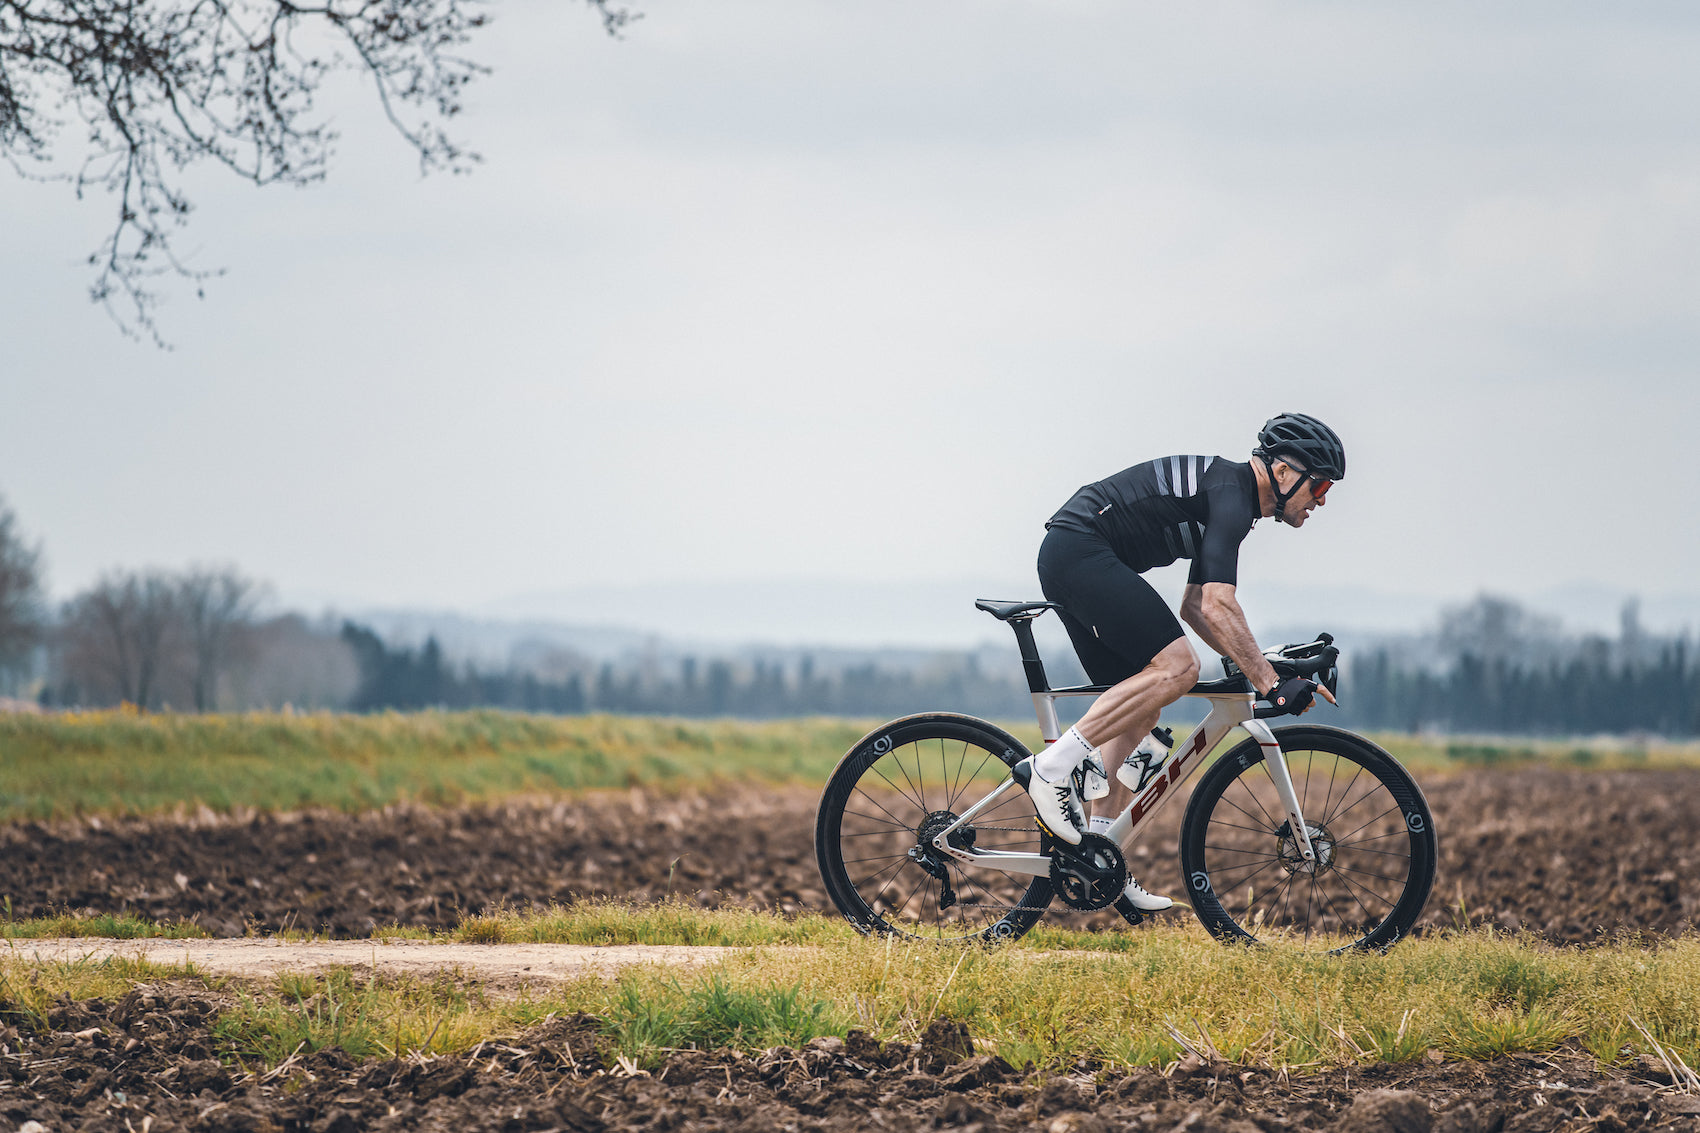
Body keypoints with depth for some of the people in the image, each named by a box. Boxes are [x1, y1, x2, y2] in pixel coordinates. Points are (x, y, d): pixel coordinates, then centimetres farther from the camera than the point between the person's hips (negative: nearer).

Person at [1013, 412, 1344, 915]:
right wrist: (1271, 684, -23)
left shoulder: (1230, 498, 20)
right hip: (1081, 550, -11)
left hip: (1065, 561, 11)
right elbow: (1218, 607, -23)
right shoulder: (1231, 493, -13)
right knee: (1176, 667, -20)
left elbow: (1195, 608, 26)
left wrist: (1259, 665, 17)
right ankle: (1051, 768, -19)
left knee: (1139, 708, 10)